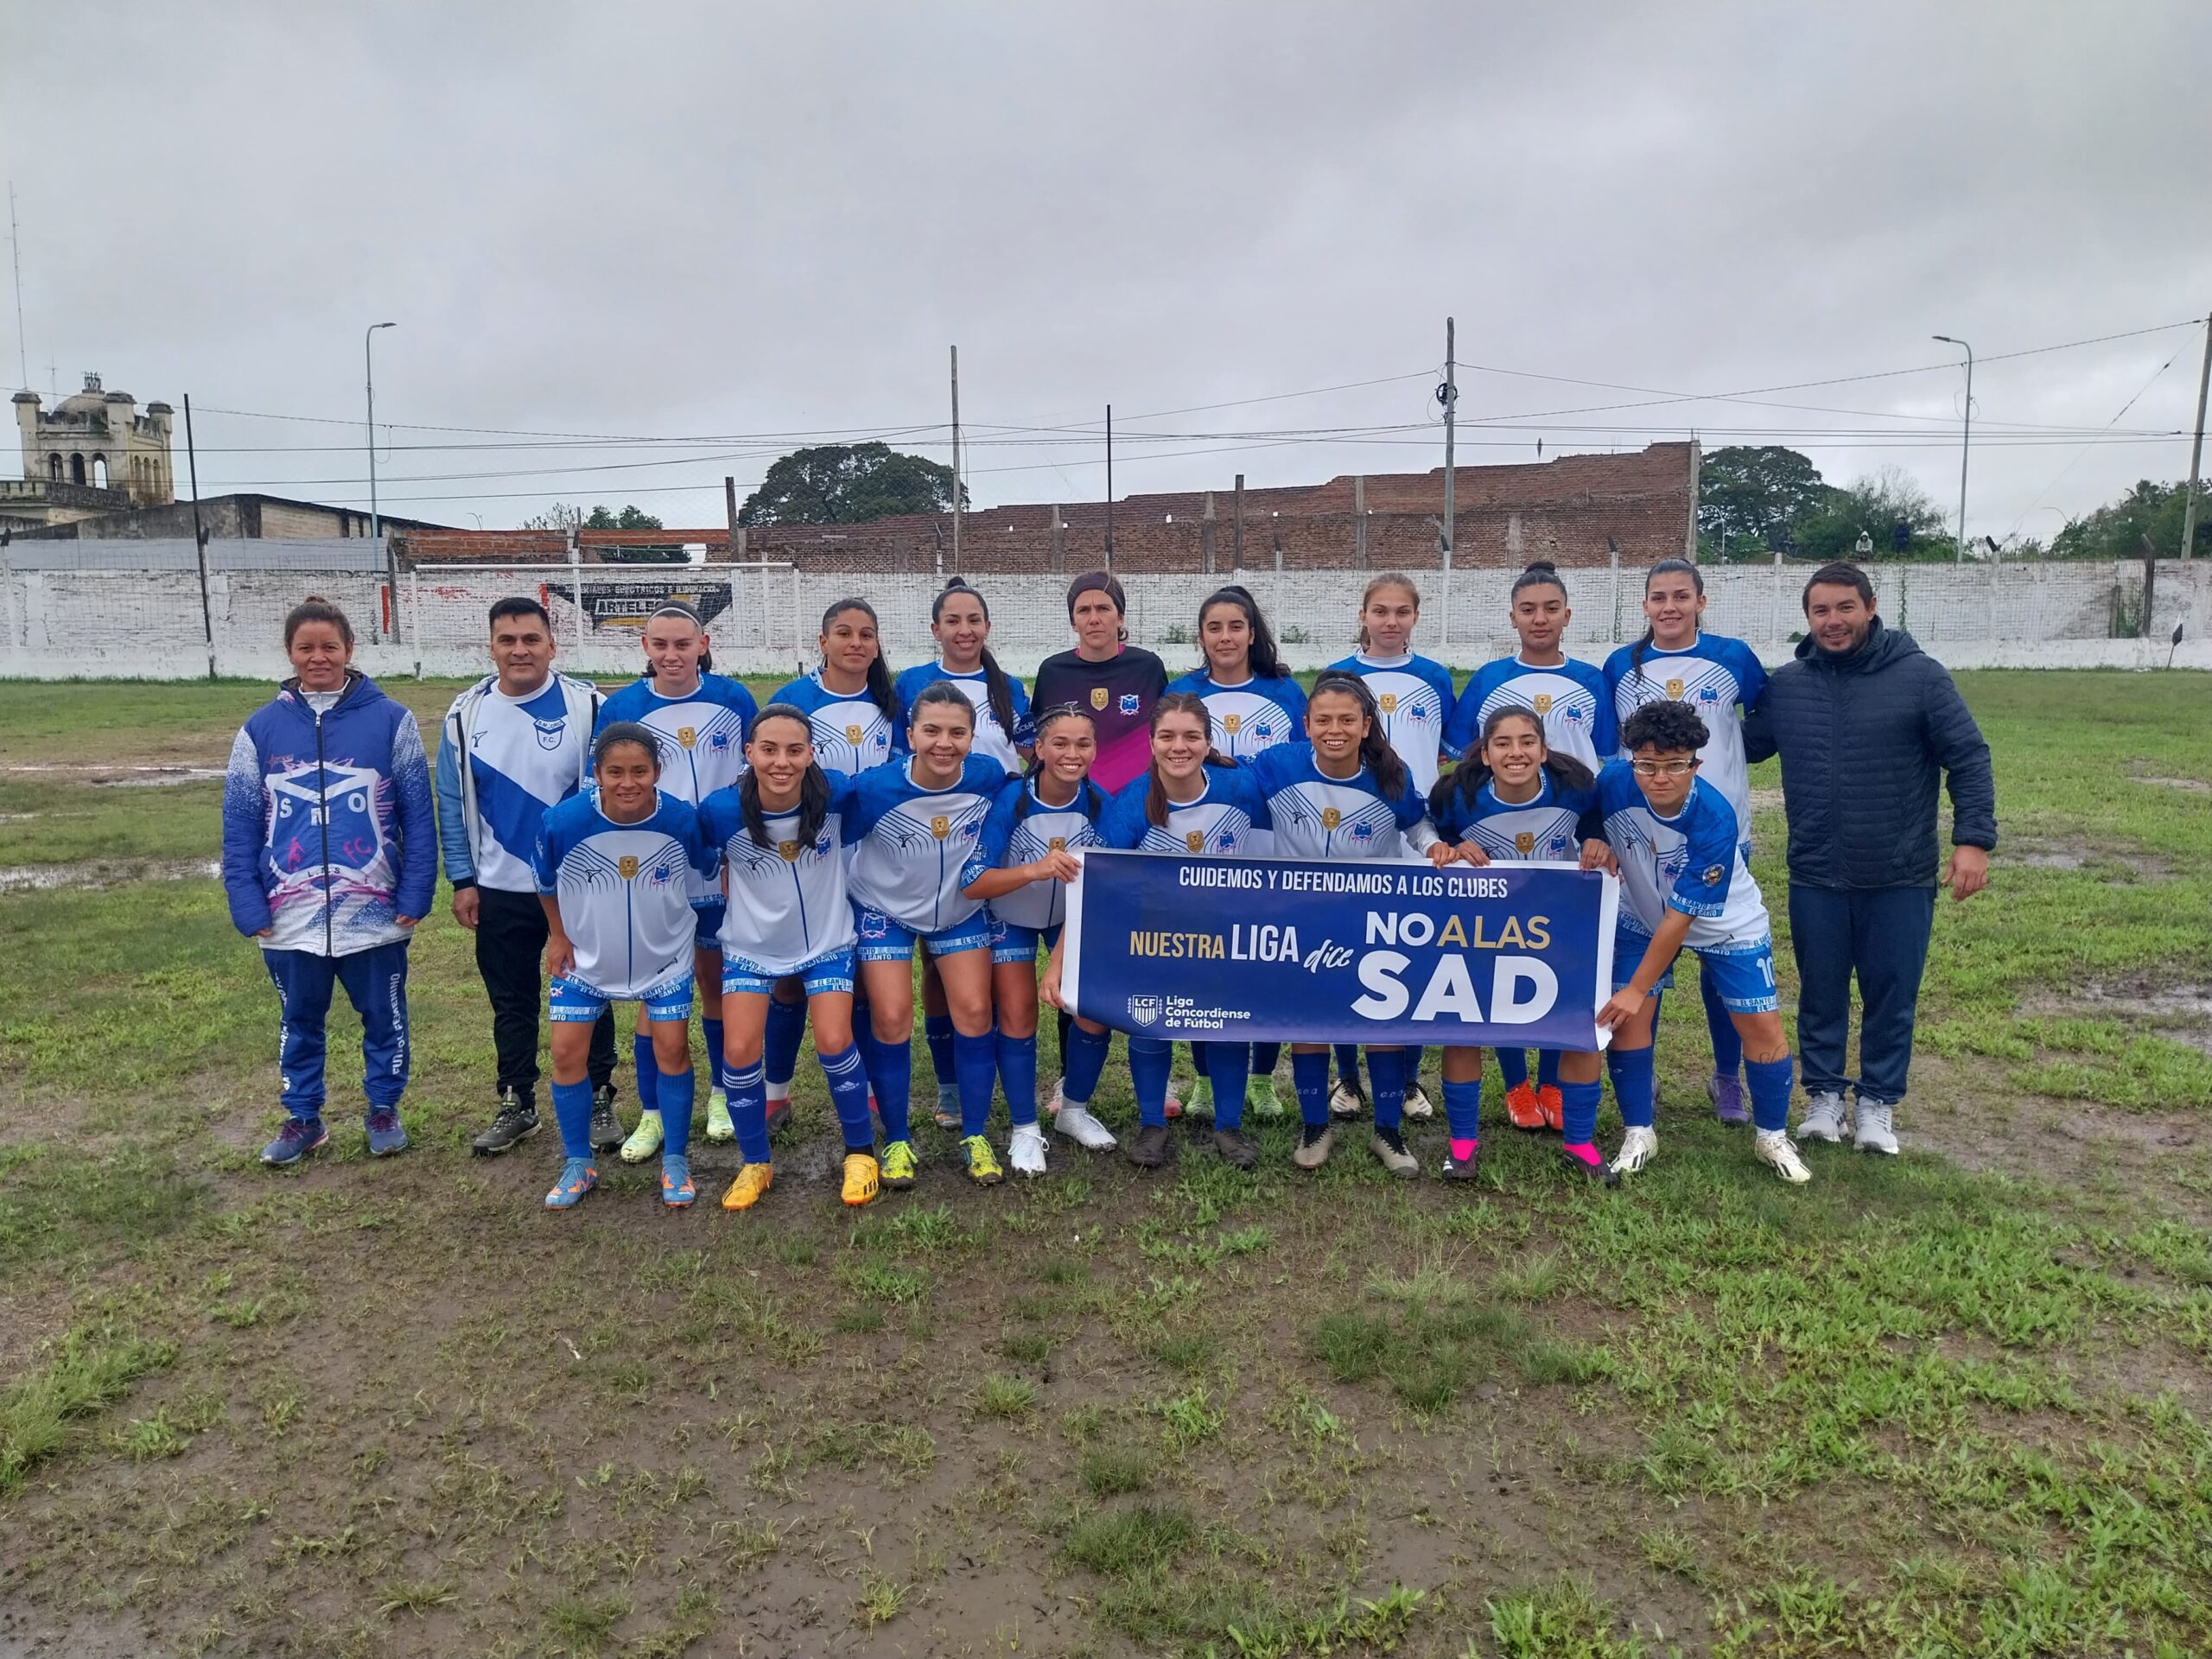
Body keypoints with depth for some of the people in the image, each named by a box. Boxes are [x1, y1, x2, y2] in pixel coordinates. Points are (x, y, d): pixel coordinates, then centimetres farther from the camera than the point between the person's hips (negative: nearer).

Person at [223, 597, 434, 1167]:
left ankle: (384, 1110, 31)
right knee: (300, 1022, 16)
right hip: (291, 917, 2)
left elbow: (418, 816, -4)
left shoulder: (390, 720, -4)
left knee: (384, 1018, 12)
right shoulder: (261, 728, 1)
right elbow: (240, 826, 3)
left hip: (374, 914, -1)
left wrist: (415, 895, -8)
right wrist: (249, 907, -4)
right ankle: (302, 1118, 32)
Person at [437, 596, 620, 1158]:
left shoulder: (586, 706, -8)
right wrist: (462, 880, 1)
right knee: (511, 1003, 14)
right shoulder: (466, 714, 0)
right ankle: (516, 1105, 29)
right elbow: (453, 805, 5)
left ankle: (599, 1101, 24)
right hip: (500, 892, 3)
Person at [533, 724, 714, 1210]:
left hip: (664, 956, -1)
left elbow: (706, 874, -3)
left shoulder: (683, 821, -26)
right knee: (566, 1052, 0)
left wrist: (664, 919, 5)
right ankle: (577, 1165, 19)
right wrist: (558, 936, 3)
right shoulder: (563, 822, -26)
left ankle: (675, 1161, 16)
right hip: (585, 957, 1)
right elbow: (545, 883, -4)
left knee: (672, 1049, -2)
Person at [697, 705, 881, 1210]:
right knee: (740, 1050, -7)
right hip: (751, 946, 1)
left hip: (826, 941, 0)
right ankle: (755, 1164, 18)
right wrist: (744, 901, -1)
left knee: (834, 1042, -10)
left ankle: (861, 1152, 14)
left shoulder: (837, 793, -22)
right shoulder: (721, 810, -23)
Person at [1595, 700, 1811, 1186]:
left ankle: (1772, 1137, 20)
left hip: (1727, 925, -2)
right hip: (1641, 917, 3)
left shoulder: (1714, 821, -36)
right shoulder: (1612, 784, -28)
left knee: (1762, 1026, -3)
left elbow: (1679, 919, -30)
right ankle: (1638, 1133, 11)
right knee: (1625, 1017, -7)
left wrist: (1638, 988, -25)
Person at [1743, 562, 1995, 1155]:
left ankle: (1878, 1101, 25)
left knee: (1891, 994, 9)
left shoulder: (1920, 676, -6)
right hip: (1815, 878, 2)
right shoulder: (1785, 684, 2)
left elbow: (1969, 759, -5)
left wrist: (1973, 839, -12)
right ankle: (1824, 1094, 27)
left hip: (1901, 879, -2)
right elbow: (1742, 746, 13)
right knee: (1821, 993, 12)